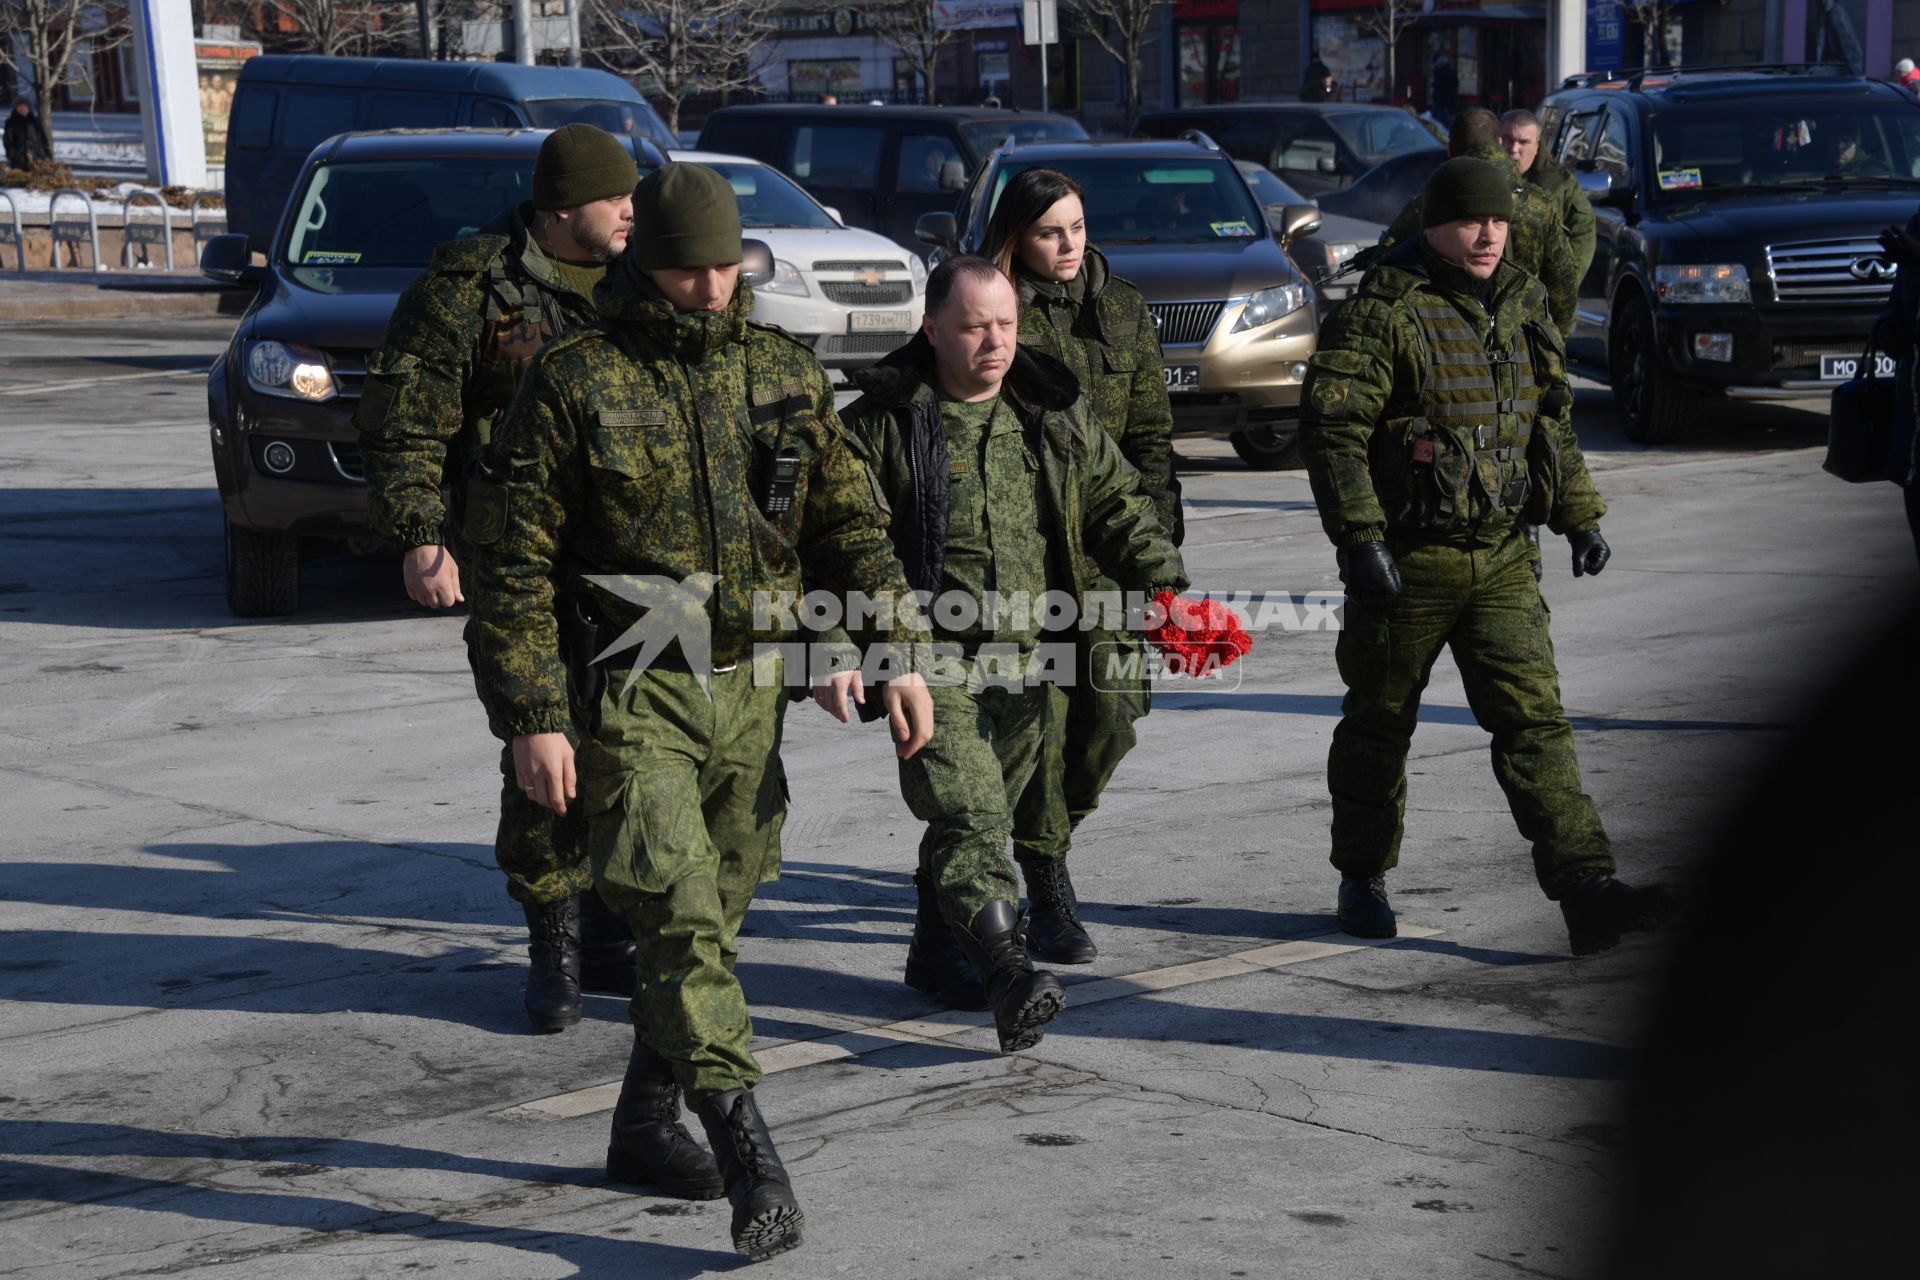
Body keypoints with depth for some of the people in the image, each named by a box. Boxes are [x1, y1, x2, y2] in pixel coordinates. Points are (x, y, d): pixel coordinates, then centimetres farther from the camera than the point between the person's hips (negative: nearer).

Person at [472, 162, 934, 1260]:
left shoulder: (784, 373, 8)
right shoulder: (575, 382, -5)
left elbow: (851, 523, 13)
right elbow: (521, 562, -7)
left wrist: (900, 651, 3)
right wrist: (534, 717, -12)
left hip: (749, 691, 5)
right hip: (630, 694, -5)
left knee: (712, 919, 12)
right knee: (682, 919, -14)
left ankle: (647, 1126, 28)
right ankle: (752, 1161, -16)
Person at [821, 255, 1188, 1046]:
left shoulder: (1053, 418, 8)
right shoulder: (883, 422, -4)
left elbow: (1118, 508, 14)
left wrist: (1164, 585, -2)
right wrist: (833, 649, -12)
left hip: (1025, 659, 5)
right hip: (929, 656, -5)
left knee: (987, 811, 13)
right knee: (968, 809, -18)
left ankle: (937, 953, 31)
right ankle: (1008, 976, -26)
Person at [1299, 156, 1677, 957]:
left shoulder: (1521, 305, 11)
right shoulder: (1383, 313, -11)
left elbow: (1551, 422, 22)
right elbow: (1330, 427, -17)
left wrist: (1580, 517, 18)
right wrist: (1359, 536, -23)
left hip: (1501, 559, 5)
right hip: (1407, 560, -5)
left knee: (1534, 718, -4)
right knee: (1379, 724, 10)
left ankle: (1584, 890, -10)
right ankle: (1362, 882, 28)